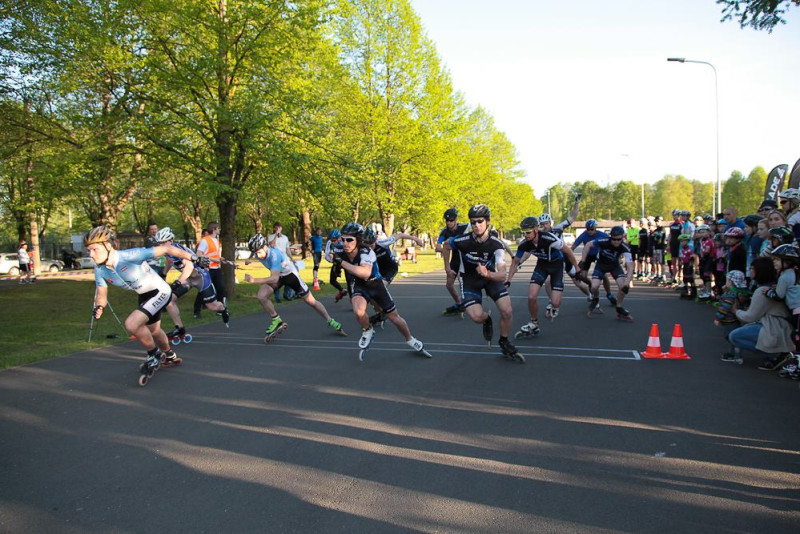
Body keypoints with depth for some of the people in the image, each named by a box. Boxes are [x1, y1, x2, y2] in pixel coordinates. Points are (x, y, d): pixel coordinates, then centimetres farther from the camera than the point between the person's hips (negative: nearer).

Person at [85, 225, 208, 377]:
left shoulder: (129, 256, -33)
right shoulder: (100, 270, -12)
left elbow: (166, 249, -30)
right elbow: (101, 295, -1)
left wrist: (194, 258, -29)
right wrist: (99, 307, -24)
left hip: (160, 292, -8)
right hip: (144, 296, 8)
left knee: (131, 324, -26)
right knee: (153, 331, 28)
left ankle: (155, 355, 0)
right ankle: (170, 357, 58)